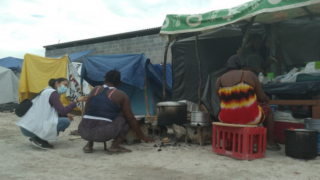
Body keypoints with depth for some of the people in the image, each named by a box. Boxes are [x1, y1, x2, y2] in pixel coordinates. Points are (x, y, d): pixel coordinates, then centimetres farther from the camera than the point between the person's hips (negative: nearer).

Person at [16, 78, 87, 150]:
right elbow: (62, 111, -17)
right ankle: (38, 139, -8)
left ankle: (37, 138, 9)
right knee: (66, 121, -12)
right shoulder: (52, 93, -9)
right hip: (31, 128, -10)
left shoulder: (47, 92, 19)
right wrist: (76, 101, -11)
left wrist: (66, 115, 11)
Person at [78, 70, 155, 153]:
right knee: (124, 119, 15)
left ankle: (89, 145, 20)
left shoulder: (95, 90, 14)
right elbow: (131, 119, 7)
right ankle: (114, 146, 1)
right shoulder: (121, 95, 5)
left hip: (84, 131, 5)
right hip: (103, 133, -5)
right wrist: (143, 137, 18)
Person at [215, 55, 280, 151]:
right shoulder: (249, 75, -7)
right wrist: (266, 99, 22)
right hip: (249, 118, -3)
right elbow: (262, 97, -3)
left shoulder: (219, 80, 1)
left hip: (226, 118, 3)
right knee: (267, 109, 26)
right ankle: (269, 142, 32)